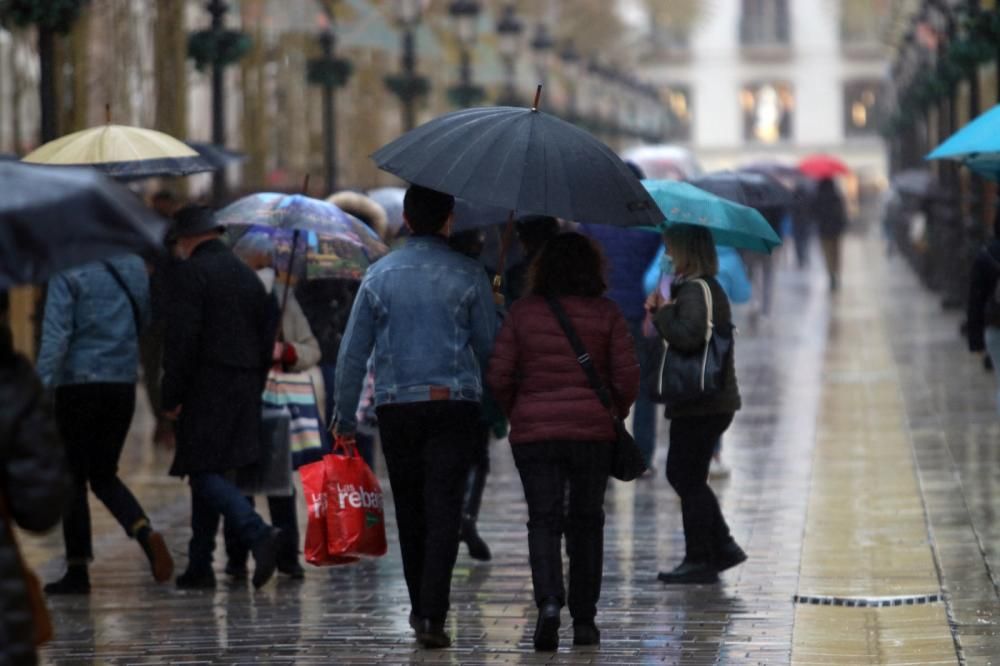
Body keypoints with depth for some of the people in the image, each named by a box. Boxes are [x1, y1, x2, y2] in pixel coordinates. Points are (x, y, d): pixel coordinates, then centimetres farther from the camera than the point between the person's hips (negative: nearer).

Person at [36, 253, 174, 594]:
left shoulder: (68, 274, -11)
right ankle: (146, 532, -9)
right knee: (104, 475, 16)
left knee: (72, 478, 5)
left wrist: (41, 387, -21)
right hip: (123, 384, 5)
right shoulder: (135, 266, 6)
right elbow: (144, 320, 15)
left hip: (78, 384, -5)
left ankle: (77, 571, 4)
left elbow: (56, 335, -18)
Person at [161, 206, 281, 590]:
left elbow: (181, 339, -15)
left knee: (204, 473, -10)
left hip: (207, 386, -8)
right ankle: (199, 566, 13)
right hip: (244, 388, 8)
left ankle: (259, 535, -28)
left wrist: (172, 396, -11)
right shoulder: (246, 274, 16)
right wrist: (255, 388, 18)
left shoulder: (190, 273, -8)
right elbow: (269, 332, 16)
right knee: (209, 473, 13)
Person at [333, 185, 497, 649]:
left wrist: (344, 418, 8)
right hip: (455, 403, -2)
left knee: (409, 509, 14)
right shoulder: (468, 275, -2)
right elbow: (490, 347, -2)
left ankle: (420, 608, 24)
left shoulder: (379, 275, 3)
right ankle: (433, 615, -15)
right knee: (443, 509, -5)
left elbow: (352, 352, 3)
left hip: (396, 406, 2)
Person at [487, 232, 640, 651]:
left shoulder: (523, 313, -1)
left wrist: (515, 413, 14)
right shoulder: (606, 314, -1)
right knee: (586, 522, 11)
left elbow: (498, 377, -3)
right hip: (593, 430, 1)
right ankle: (584, 620, 14)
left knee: (543, 521, 1)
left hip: (534, 432, 0)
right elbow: (628, 377, -5)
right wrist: (614, 413, 13)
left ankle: (548, 602, -23)